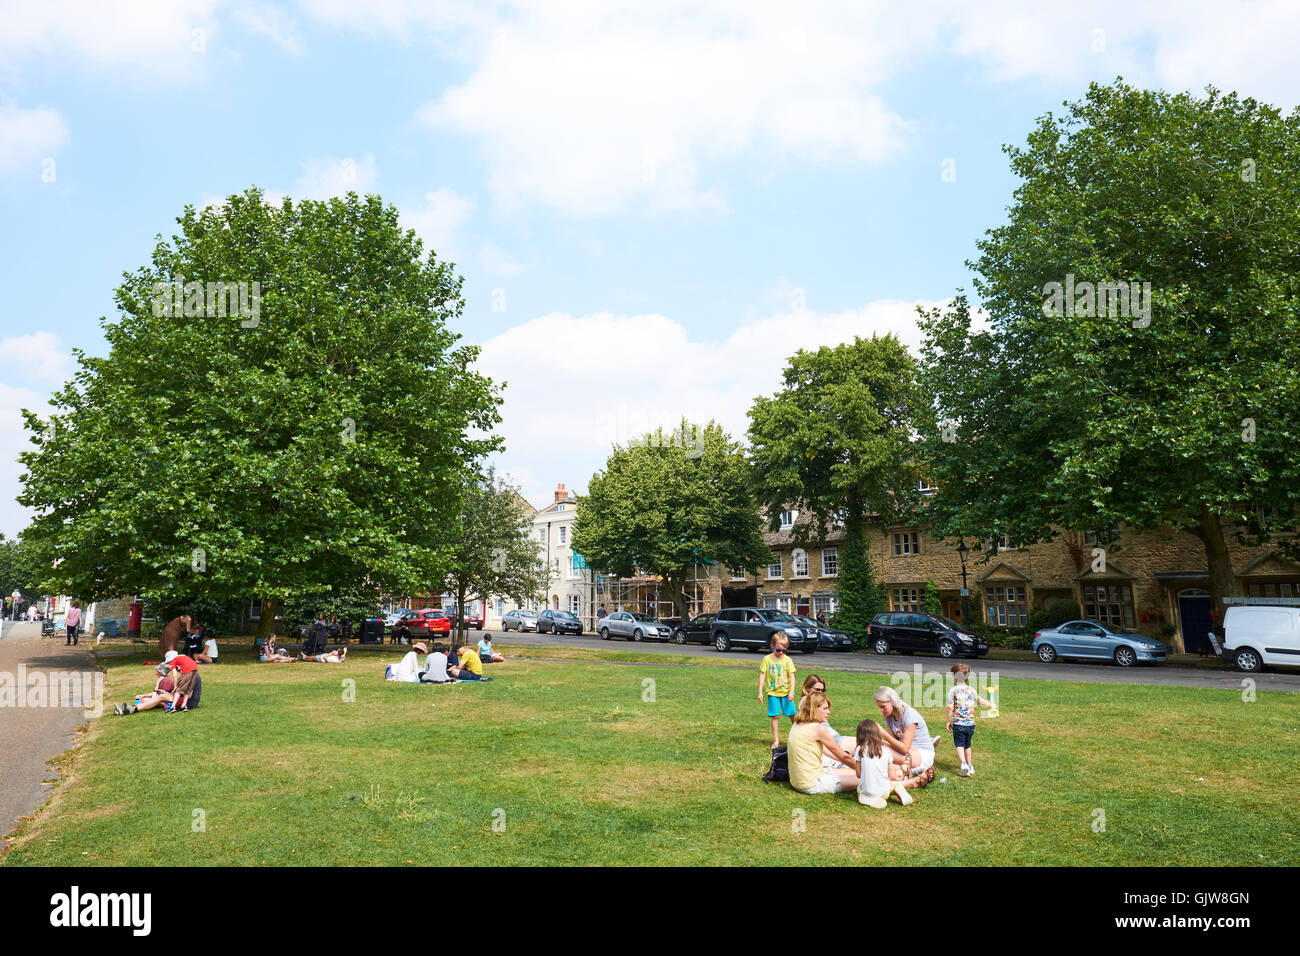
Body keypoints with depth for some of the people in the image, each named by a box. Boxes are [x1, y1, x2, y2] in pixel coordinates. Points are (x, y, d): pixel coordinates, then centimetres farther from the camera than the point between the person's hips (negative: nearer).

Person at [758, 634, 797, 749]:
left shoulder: (787, 660, -1)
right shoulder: (767, 659, -2)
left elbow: (791, 676, -2)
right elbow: (762, 675, 0)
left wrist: (791, 692, -11)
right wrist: (760, 692, -4)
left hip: (786, 692, 0)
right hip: (772, 692, 0)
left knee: (793, 715, 2)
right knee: (775, 716, 1)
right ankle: (776, 741, 9)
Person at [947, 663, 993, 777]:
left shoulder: (953, 690, -9)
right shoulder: (971, 689, 4)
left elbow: (950, 708, -13)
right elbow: (980, 700, 18)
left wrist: (948, 721, -1)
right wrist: (990, 704, 39)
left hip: (958, 724, -5)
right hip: (971, 723, 5)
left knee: (959, 745, 0)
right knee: (967, 745, 20)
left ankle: (963, 763, -20)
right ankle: (970, 766, 27)